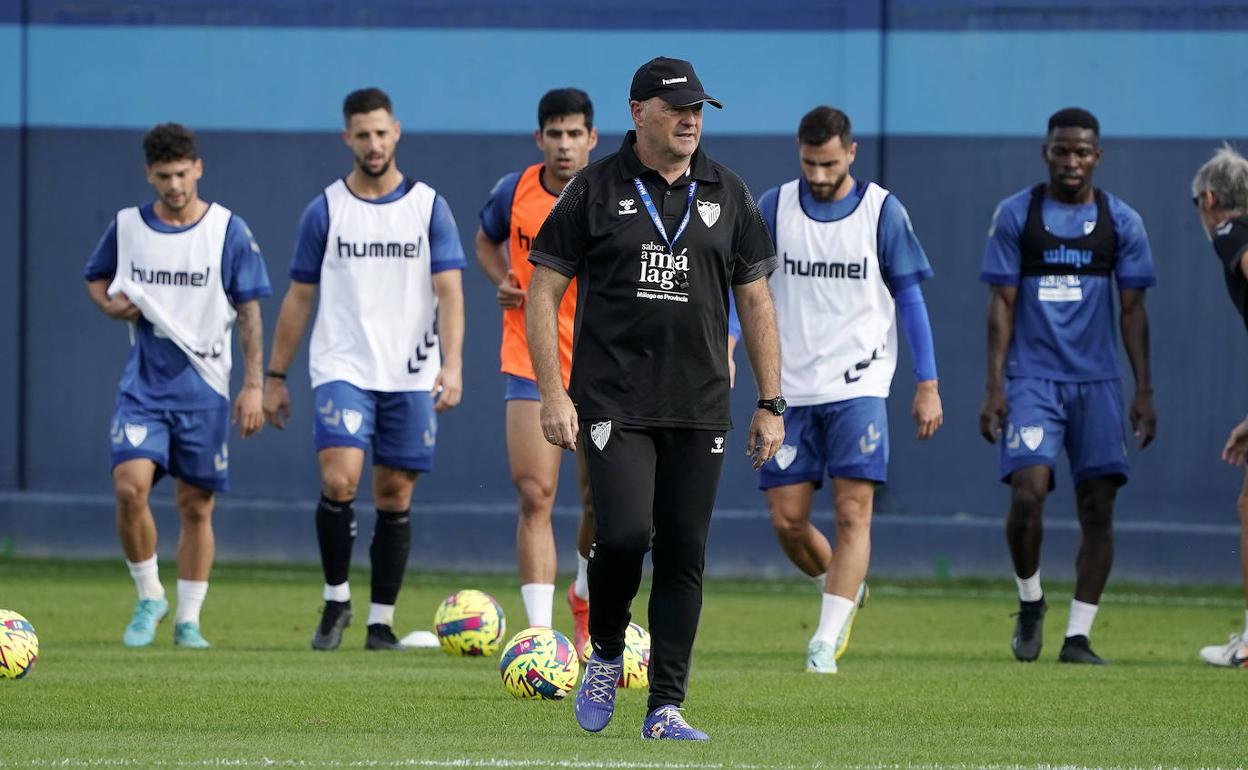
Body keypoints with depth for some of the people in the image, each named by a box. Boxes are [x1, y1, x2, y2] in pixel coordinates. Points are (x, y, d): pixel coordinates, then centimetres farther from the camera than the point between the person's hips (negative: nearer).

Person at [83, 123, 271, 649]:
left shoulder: (228, 231, -2)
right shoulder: (127, 226, 3)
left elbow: (250, 315, 0)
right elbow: (96, 278, 20)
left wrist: (253, 386, -6)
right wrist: (111, 305, -3)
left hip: (204, 383, -1)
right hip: (143, 383, 1)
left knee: (196, 506, 4)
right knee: (130, 486, -17)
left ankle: (188, 621, 15)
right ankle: (149, 599, 2)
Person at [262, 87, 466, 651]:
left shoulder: (428, 207, 4)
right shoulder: (325, 211, 4)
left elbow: (449, 291, -2)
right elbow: (299, 298, 10)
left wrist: (452, 365, -16)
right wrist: (275, 377, 9)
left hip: (412, 376, 1)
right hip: (342, 369, -1)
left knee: (394, 498, 4)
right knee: (339, 480, -18)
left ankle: (382, 622, 14)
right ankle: (335, 599, 0)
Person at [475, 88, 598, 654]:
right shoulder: (514, 192, -3)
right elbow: (486, 241, 19)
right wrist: (503, 282, -1)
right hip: (531, 364, 0)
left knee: (601, 501, 6)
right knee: (535, 496, -13)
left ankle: (586, 597, 37)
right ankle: (541, 636, -16)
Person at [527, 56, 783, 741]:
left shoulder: (727, 195, 11)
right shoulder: (595, 190, 1)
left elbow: (755, 302, 15)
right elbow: (542, 293, 2)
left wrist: (771, 404, 10)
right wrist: (552, 394, -7)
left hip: (699, 407, 3)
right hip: (613, 403, -3)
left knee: (683, 557, 2)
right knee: (624, 535, -18)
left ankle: (665, 707, 8)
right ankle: (605, 657, 10)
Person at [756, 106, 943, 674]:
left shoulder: (883, 212, -1)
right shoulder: (774, 208, 3)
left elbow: (910, 297, 4)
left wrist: (927, 385, 2)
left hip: (858, 385, -2)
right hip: (790, 387, 2)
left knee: (853, 512, -12)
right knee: (786, 520, 0)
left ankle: (826, 640, -11)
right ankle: (844, 591, 28)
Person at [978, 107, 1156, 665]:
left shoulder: (1121, 222, 6)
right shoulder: (1015, 216, 2)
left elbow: (1132, 310, 8)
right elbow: (1002, 304, 1)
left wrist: (1144, 391, 3)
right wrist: (993, 386, -6)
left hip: (1097, 383, 2)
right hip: (1031, 380, -2)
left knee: (1098, 507, -2)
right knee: (1027, 493, -17)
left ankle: (1078, 636, 6)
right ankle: (1030, 602, 9)